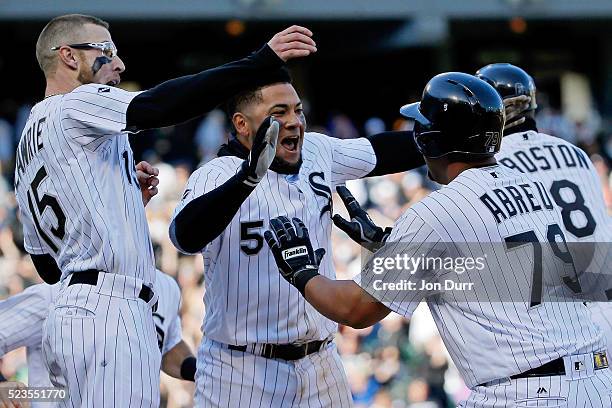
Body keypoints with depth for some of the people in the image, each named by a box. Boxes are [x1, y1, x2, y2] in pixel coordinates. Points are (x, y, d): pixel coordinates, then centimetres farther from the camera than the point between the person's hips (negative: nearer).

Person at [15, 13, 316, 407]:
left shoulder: (28, 144, 24)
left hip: (69, 315, 10)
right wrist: (262, 62, -23)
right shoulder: (76, 107, -3)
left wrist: (127, 192, 22)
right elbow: (161, 106, -21)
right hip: (108, 313, -10)